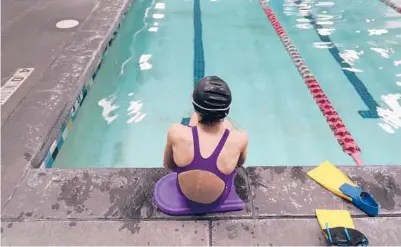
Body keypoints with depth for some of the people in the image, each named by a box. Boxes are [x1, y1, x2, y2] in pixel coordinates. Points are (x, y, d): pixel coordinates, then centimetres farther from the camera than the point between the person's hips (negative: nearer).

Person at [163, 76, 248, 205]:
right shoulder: (239, 139, -33)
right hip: (218, 198, 0)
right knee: (226, 124, 17)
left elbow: (168, 165, -12)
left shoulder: (176, 133, -34)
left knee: (196, 116, 15)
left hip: (184, 193, 1)